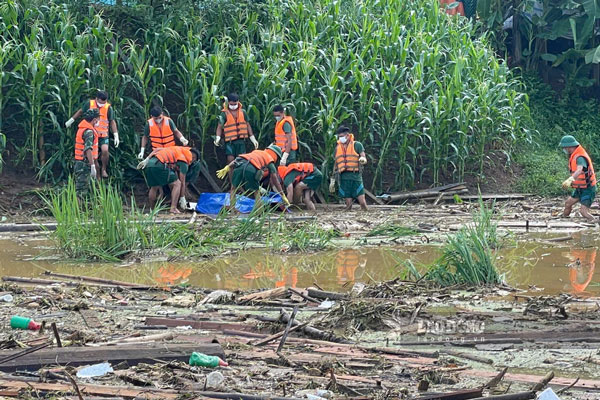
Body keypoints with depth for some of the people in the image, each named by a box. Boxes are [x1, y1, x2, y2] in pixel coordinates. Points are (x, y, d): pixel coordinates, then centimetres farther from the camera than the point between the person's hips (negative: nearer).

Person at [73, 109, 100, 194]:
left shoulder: (82, 128, 12)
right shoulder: (89, 132, -18)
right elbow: (88, 150, -27)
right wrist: (93, 166, -28)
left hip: (79, 163, 10)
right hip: (84, 165, -10)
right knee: (82, 190, -8)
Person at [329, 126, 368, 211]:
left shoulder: (357, 145, 4)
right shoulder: (338, 148, 17)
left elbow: (364, 159, -2)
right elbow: (336, 165, 23)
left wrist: (362, 159, -27)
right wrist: (332, 180, 21)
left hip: (356, 176, -3)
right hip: (344, 177, 3)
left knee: (362, 202, -10)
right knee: (348, 204, -2)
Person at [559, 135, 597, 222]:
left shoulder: (580, 157, -27)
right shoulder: (574, 155, 5)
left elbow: (580, 170, -47)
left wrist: (570, 179, -63)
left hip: (588, 189, -10)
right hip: (580, 189, 10)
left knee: (584, 211, -18)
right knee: (568, 203, 21)